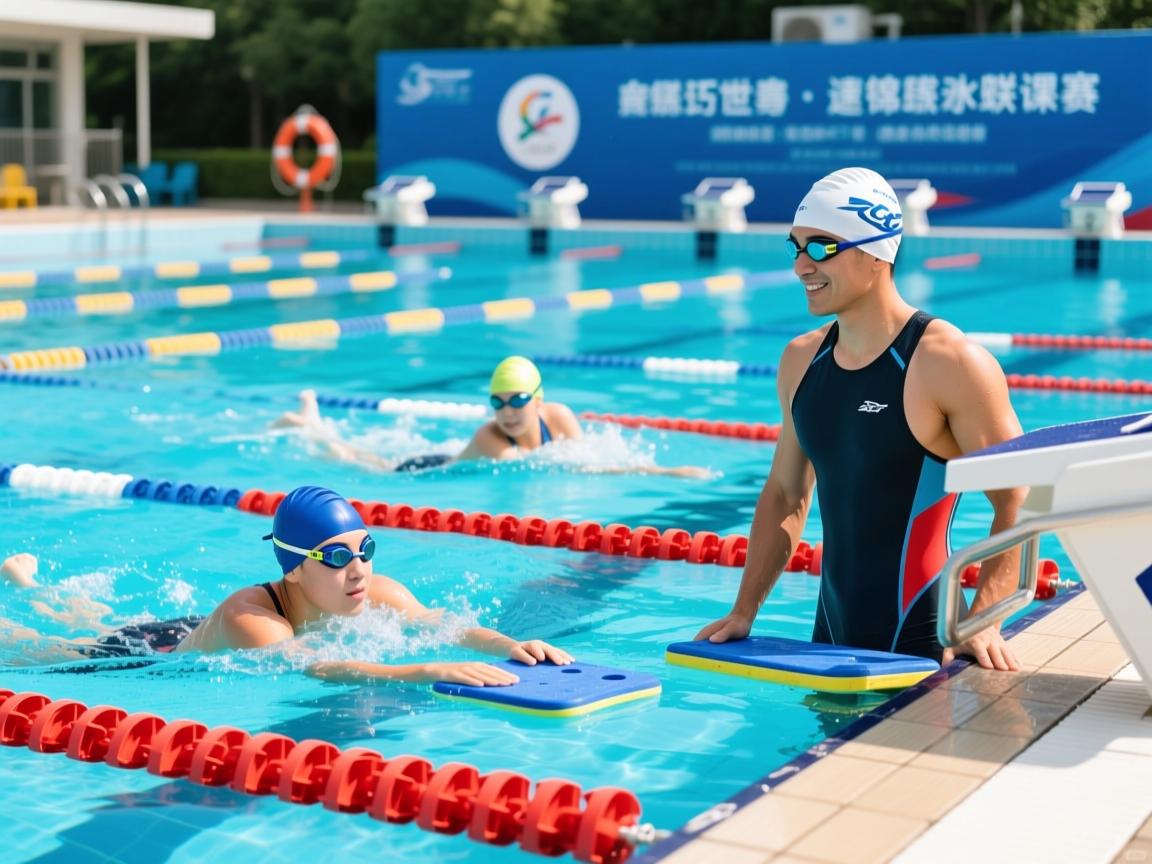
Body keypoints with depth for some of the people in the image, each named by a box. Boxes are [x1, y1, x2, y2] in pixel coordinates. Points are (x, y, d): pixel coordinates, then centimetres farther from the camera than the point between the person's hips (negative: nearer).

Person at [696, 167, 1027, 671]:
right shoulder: (801, 360, 7)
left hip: (918, 646, -6)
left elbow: (1018, 503, -13)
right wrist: (744, 612, 10)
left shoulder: (949, 364, -14)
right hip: (829, 638, 6)